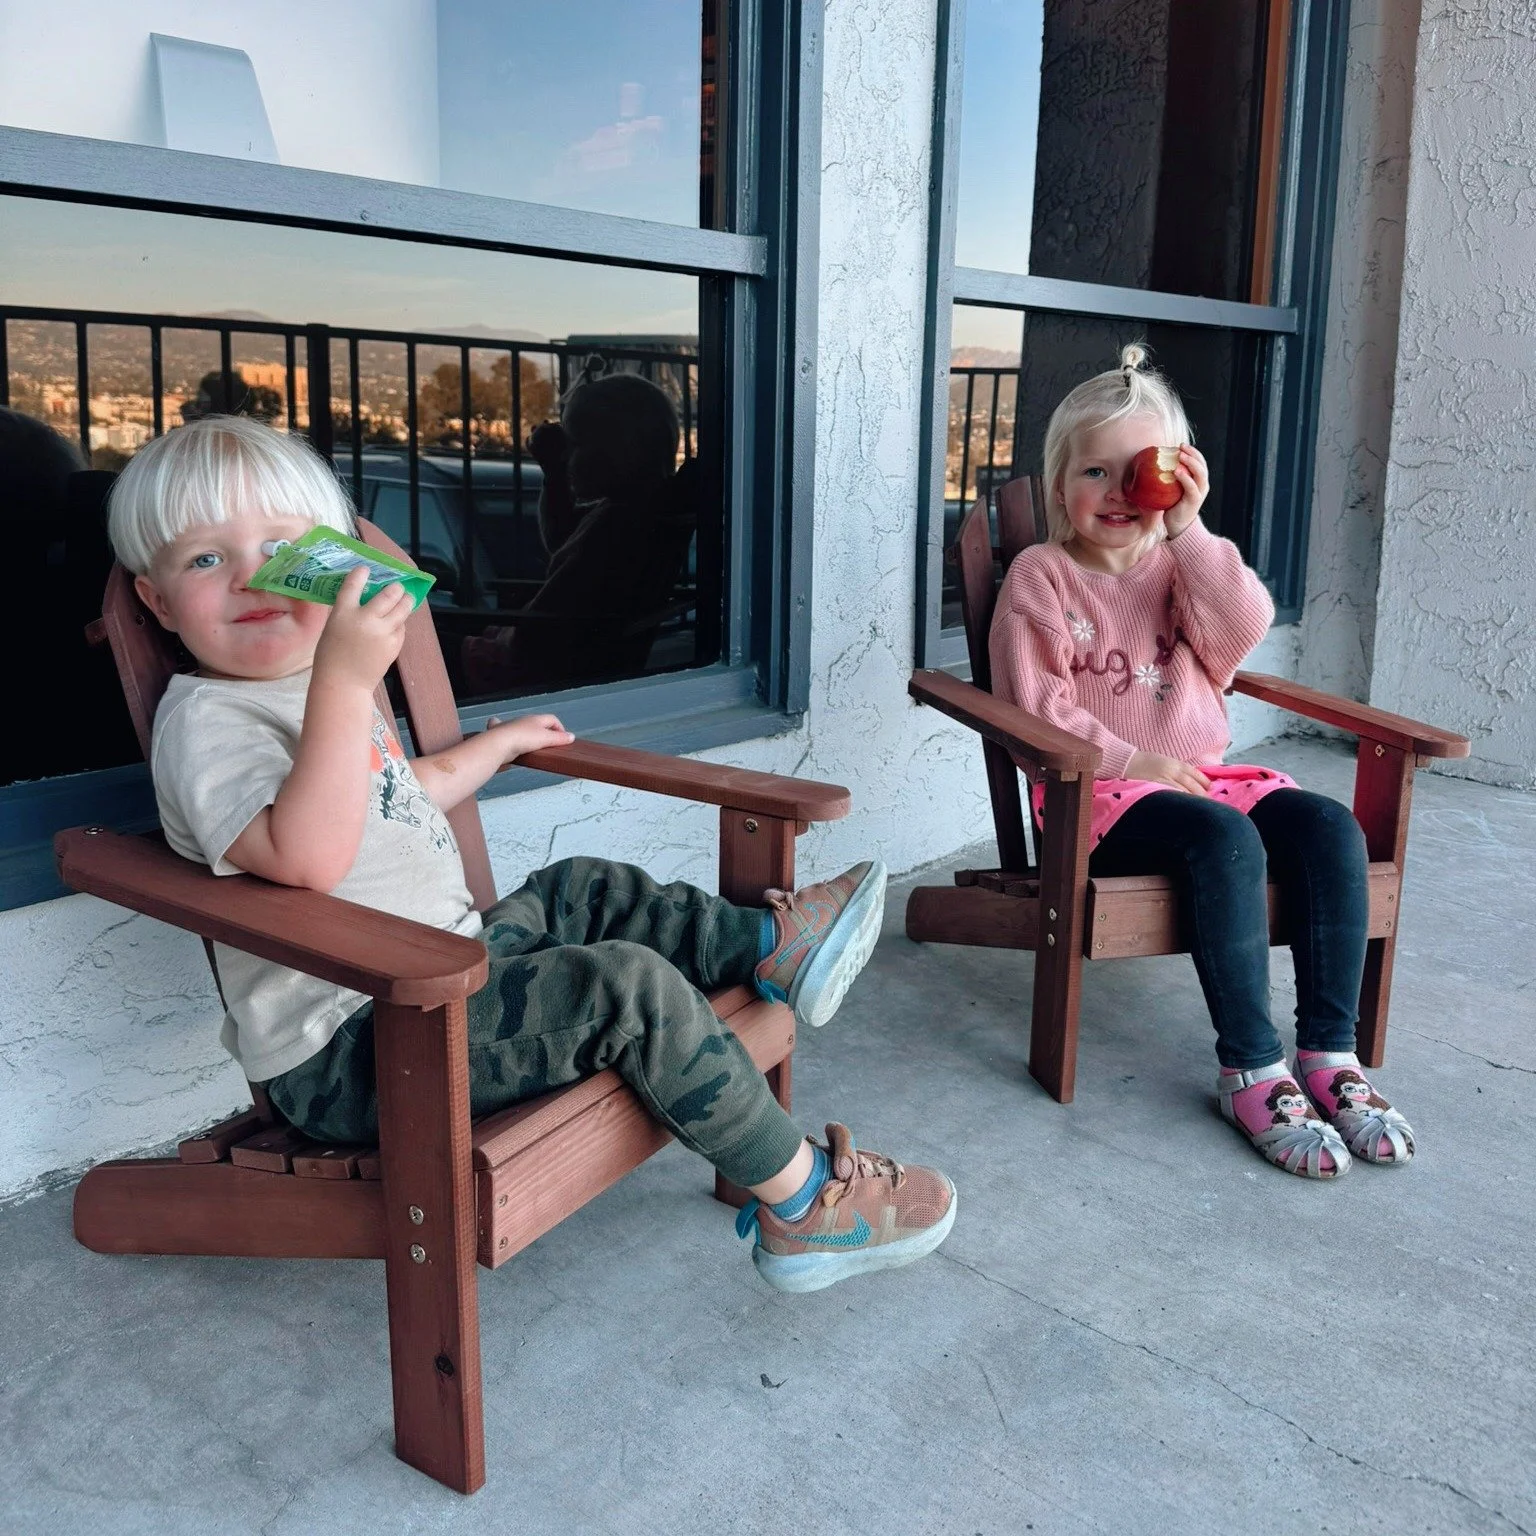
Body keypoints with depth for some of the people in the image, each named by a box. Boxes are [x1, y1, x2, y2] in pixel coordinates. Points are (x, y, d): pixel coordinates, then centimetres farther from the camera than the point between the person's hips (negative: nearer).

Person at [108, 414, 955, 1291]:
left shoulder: (313, 692, 15)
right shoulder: (204, 719, -17)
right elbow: (307, 857, -36)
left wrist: (496, 746, 43)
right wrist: (344, 681, -42)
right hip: (344, 1054, -11)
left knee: (583, 894, 18)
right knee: (631, 988, -19)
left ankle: (771, 947, 25)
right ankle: (805, 1206, -9)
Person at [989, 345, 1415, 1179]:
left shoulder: (1180, 564, 17)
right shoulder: (1041, 576, 2)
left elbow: (1241, 633, -4)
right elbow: (1034, 703, -8)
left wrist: (1190, 529, -10)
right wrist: (1130, 759, -16)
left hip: (1204, 771, 6)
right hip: (1102, 793, -5)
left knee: (1329, 826, -19)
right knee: (1224, 838, -33)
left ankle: (1329, 1052, -16)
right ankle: (1252, 1069, -27)